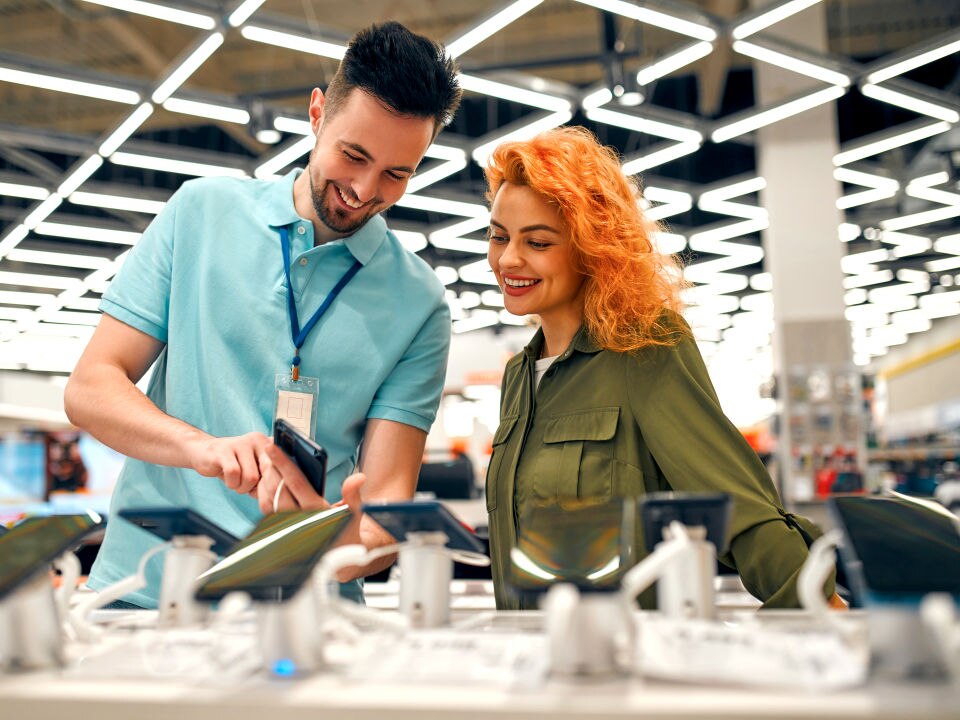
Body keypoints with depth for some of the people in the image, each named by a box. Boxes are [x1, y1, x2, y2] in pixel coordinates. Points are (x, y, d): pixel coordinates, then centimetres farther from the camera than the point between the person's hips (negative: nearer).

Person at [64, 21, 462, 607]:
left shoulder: (419, 304, 4)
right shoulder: (201, 211, 7)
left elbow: (388, 490, -2)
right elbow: (90, 388, 3)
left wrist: (363, 542, -26)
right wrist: (204, 446, -16)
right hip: (146, 586, -1)